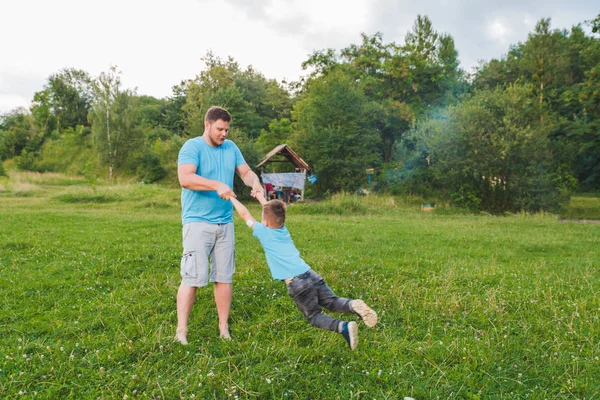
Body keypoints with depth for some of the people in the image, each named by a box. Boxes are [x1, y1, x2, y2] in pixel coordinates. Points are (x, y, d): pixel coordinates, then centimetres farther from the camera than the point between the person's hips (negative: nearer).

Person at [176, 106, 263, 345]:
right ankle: (181, 331, 3)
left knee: (224, 277, 8)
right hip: (198, 222, -6)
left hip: (225, 222, 6)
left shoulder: (231, 148, 12)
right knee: (192, 278, -7)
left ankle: (223, 329, 18)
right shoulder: (192, 147, -7)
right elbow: (185, 178, -21)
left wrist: (255, 182, -9)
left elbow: (246, 172, 14)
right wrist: (217, 185, -32)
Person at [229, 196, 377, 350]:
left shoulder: (263, 232, 2)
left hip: (296, 284, -5)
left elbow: (245, 214, 16)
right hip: (312, 275, 5)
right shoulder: (283, 229, 17)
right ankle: (353, 305, -15)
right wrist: (259, 196, 49)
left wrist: (232, 198, 27)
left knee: (314, 316, 6)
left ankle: (344, 327, -20)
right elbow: (271, 210, 36)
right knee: (332, 302, 17)